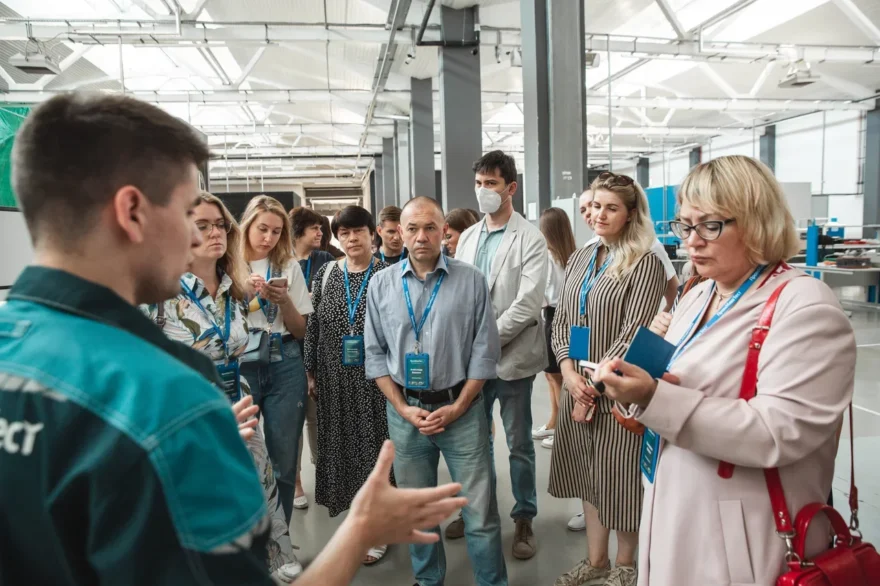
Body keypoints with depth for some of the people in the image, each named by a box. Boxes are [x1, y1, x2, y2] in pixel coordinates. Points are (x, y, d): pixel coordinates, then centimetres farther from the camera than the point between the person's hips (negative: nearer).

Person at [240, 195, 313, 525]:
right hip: (240, 367, -1)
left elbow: (302, 331, 7)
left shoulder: (289, 267, 7)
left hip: (285, 367, 1)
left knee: (283, 459, 8)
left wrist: (284, 301, -10)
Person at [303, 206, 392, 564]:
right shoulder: (326, 275, 4)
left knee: (374, 447, 4)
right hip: (336, 380, 3)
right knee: (343, 447, 12)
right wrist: (311, 372, 5)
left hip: (376, 378, -3)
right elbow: (313, 326, 6)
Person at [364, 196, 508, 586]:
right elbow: (375, 354, 4)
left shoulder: (471, 280, -3)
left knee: (480, 509, 5)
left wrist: (456, 408, -8)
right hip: (404, 412, 2)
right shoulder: (381, 284, 2)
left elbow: (484, 350, -3)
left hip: (462, 409, -2)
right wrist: (403, 408, -4)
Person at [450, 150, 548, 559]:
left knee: (519, 445, 7)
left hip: (511, 356, -5)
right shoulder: (467, 237, 10)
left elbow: (527, 304, -15)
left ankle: (524, 520, 24)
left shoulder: (530, 240, -7)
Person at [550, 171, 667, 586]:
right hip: (576, 386, 6)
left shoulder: (645, 264, -10)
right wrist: (569, 372, -7)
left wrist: (595, 383, -14)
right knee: (587, 475, 16)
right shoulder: (579, 259, 9)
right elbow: (561, 320, 7)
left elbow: (633, 332, -15)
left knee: (618, 476, 7)